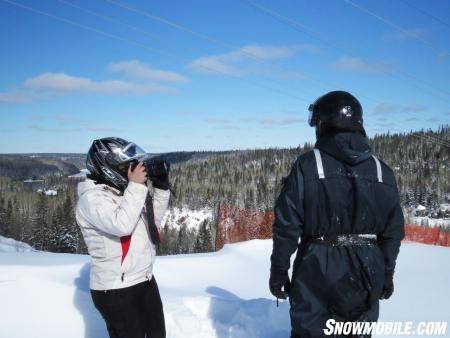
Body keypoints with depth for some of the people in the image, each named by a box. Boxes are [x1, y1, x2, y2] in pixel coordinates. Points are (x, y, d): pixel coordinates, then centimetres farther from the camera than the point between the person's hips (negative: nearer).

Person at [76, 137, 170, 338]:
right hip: (116, 290, -8)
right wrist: (136, 186, -24)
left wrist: (161, 187, 2)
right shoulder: (92, 198, -17)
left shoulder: (123, 191, 7)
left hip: (145, 280, 9)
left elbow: (153, 219, 14)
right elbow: (122, 225, -33)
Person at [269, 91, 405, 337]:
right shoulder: (382, 171, 2)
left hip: (317, 271, -3)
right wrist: (386, 274, 18)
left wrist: (278, 270, 0)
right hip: (366, 275, 4)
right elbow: (393, 231, 7)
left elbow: (287, 224, -10)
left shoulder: (308, 165, -10)